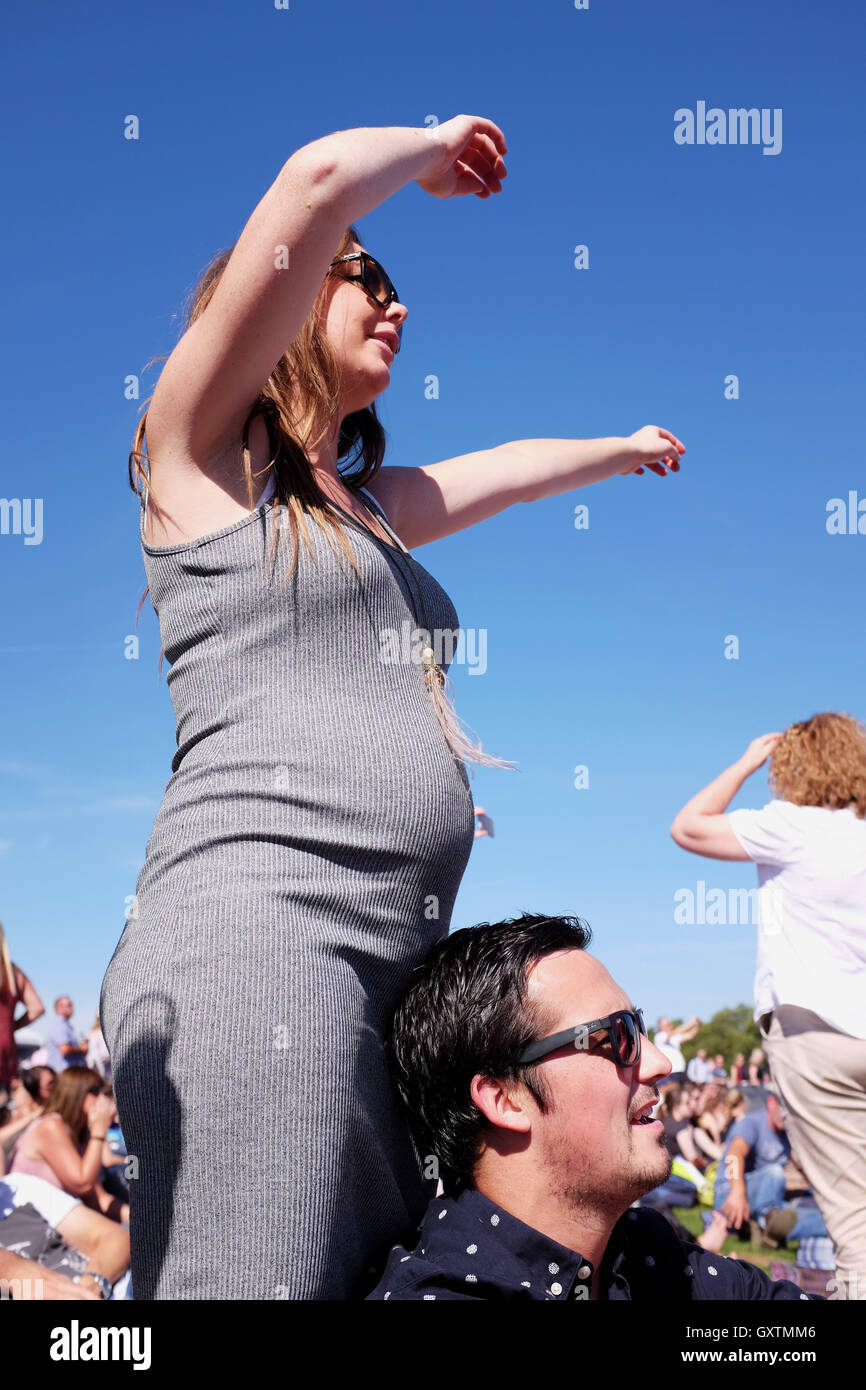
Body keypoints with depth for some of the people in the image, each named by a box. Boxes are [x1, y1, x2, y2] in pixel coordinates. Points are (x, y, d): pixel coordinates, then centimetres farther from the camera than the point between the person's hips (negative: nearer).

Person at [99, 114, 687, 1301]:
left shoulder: (363, 504, 28)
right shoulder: (203, 452, 7)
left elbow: (510, 467, 48)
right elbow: (319, 181, -3)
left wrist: (625, 446, 63)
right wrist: (440, 148, 15)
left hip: (390, 966, 8)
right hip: (257, 923, -8)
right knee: (262, 1280, -15)